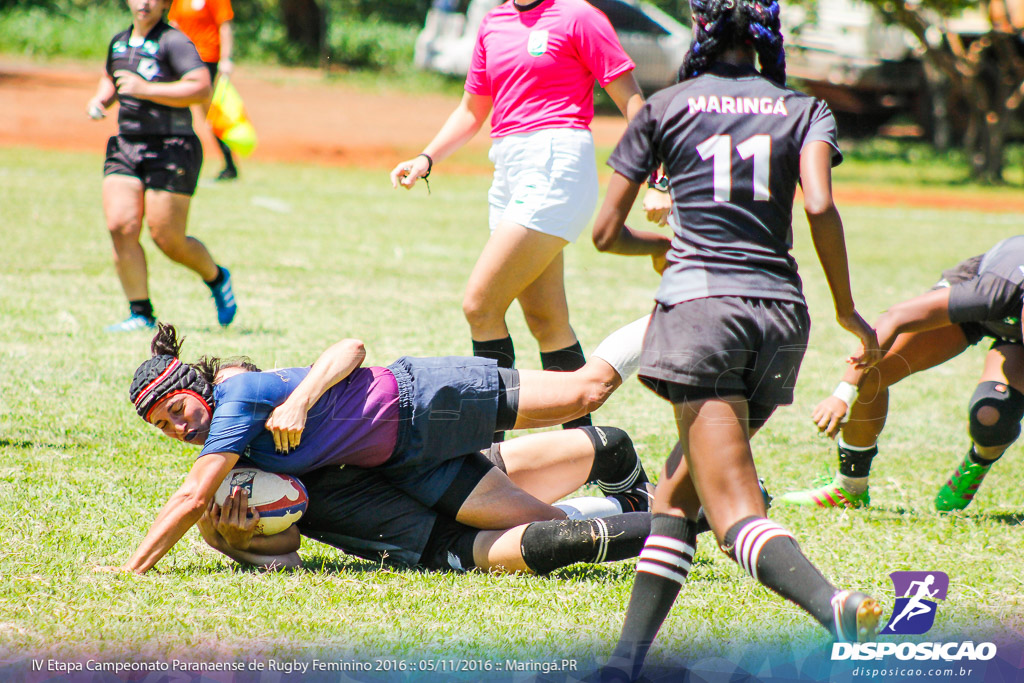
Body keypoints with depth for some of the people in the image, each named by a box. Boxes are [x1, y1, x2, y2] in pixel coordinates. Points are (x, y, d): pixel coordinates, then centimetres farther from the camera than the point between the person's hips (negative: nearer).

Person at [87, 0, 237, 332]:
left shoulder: (173, 41, -9)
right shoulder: (119, 43, 14)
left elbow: (202, 88, -22)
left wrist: (146, 90, -23)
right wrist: (100, 99, 13)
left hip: (171, 149, -6)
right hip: (125, 146, 6)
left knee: (167, 239, -4)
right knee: (121, 227, -9)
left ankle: (217, 279, 26)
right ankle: (141, 314, -1)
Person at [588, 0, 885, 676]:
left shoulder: (666, 107, 11)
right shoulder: (806, 110, 13)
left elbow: (607, 233, 12)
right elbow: (821, 207, -6)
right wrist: (847, 310, 4)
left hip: (701, 301, -4)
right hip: (782, 312, 4)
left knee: (737, 513, -15)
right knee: (678, 489, 20)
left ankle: (835, 605, -43)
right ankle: (630, 656, 14)